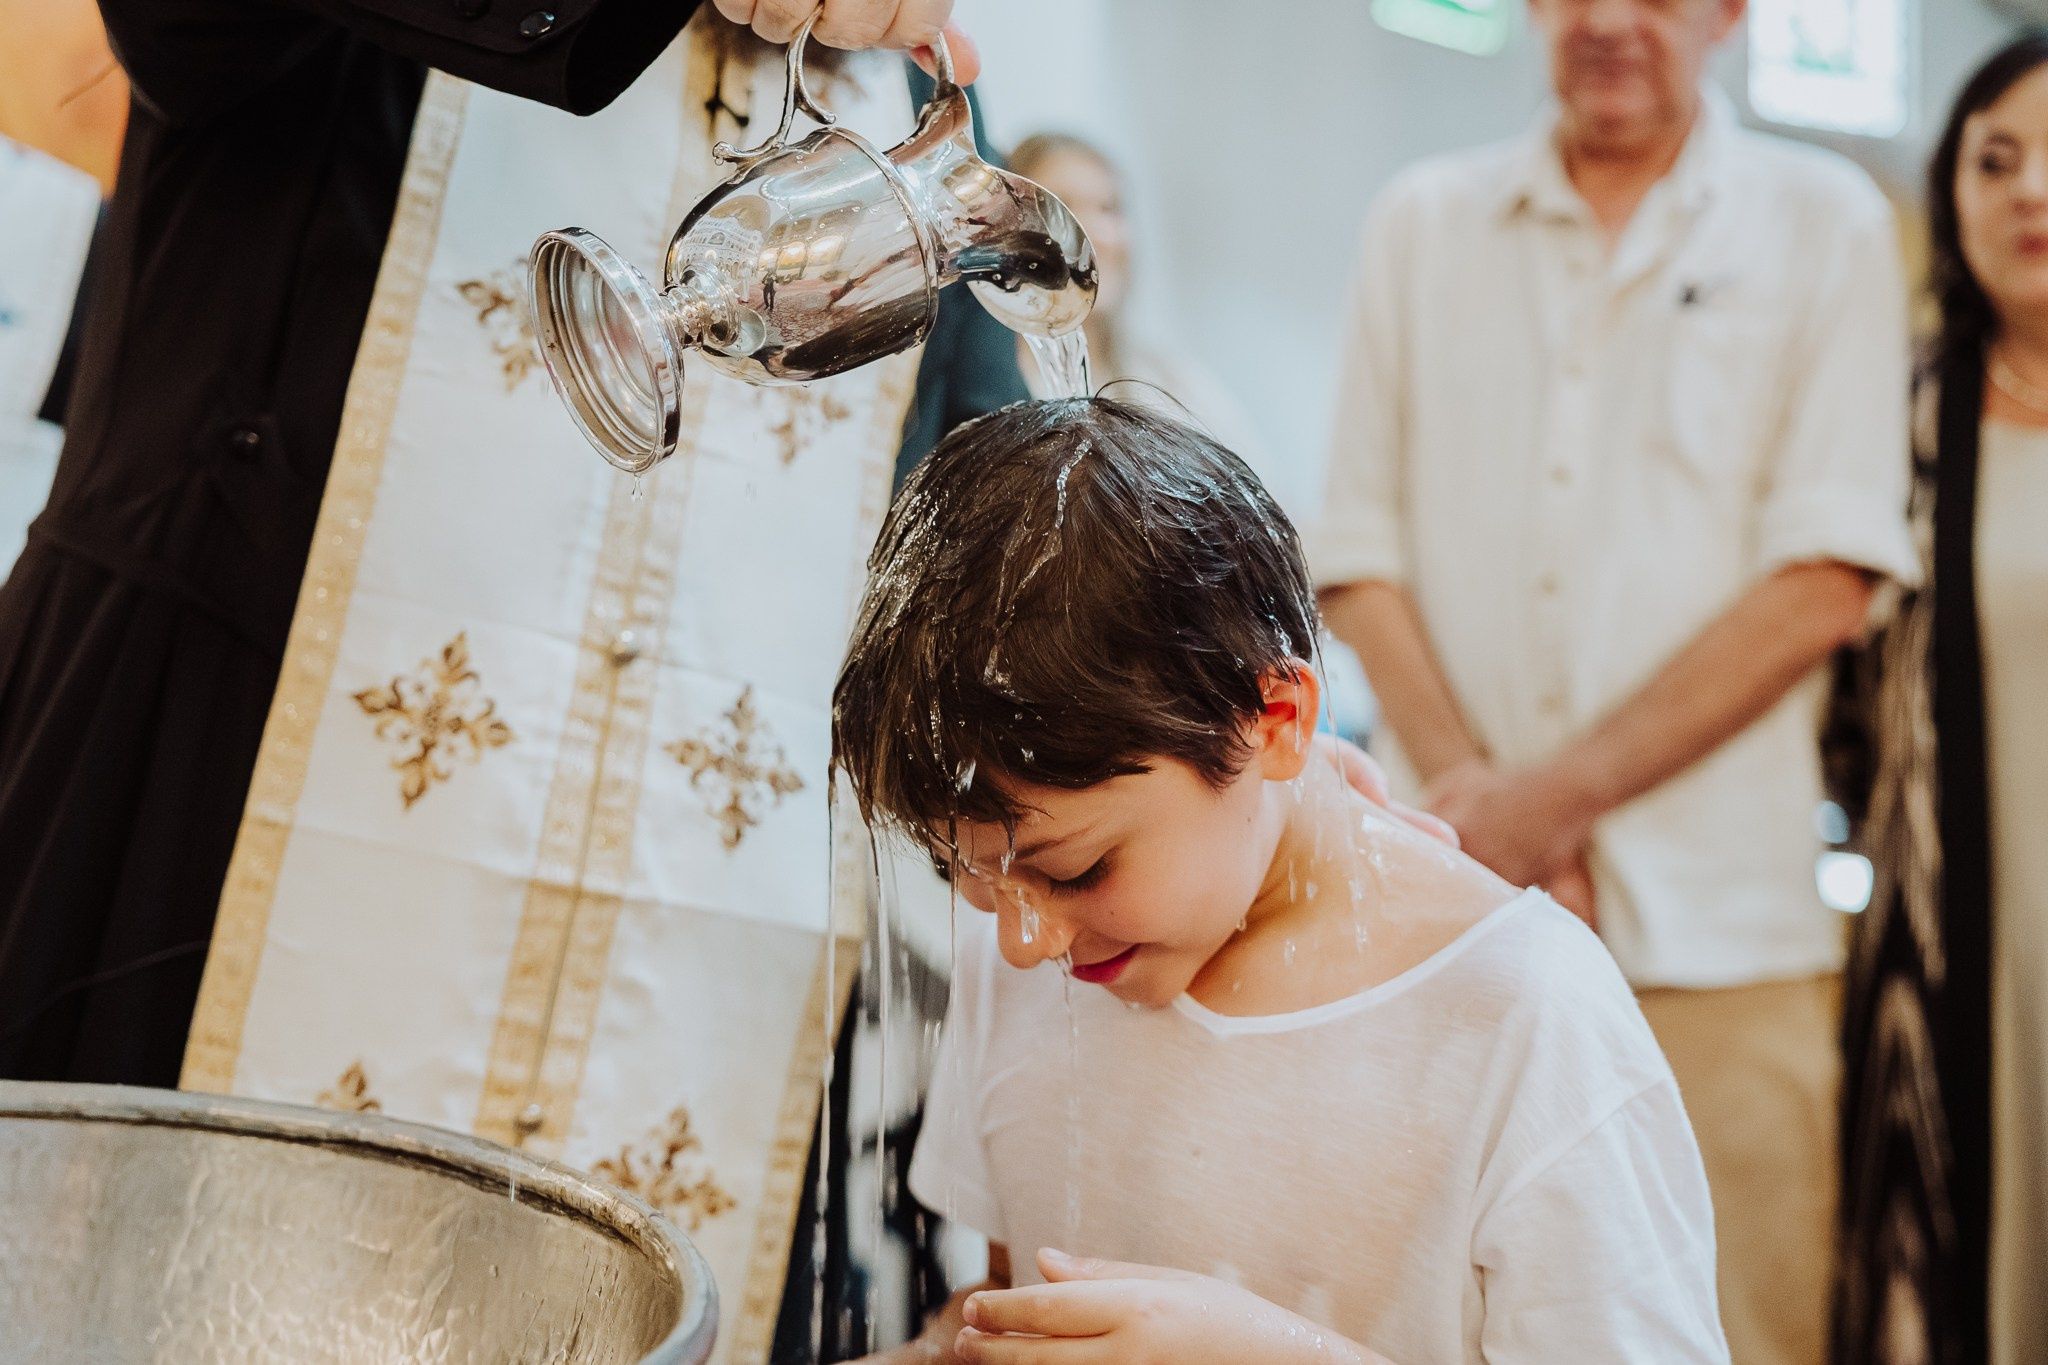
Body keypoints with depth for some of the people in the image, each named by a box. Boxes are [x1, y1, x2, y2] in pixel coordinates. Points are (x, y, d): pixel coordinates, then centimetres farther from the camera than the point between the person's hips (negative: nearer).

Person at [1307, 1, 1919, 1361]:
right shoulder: (1423, 221, 12)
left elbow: (1826, 581, -4)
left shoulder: (1825, 224, 6)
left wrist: (1555, 795, -10)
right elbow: (1362, 550, 7)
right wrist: (1470, 790, -8)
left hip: (1714, 928, -1)